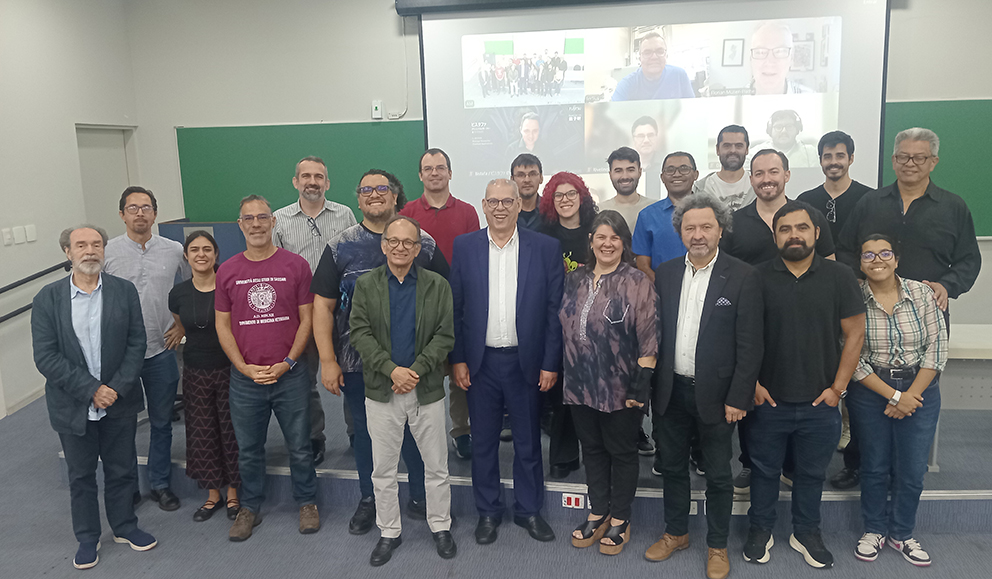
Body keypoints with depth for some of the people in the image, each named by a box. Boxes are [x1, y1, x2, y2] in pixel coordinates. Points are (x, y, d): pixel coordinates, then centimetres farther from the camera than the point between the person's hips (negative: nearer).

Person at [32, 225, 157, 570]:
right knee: (80, 475, 14)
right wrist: (91, 390, -17)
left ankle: (124, 526, 34)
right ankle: (87, 537, 31)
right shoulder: (48, 299, -6)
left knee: (122, 470, 14)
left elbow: (136, 344, -4)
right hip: (73, 407, -1)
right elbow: (46, 357, -11)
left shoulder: (124, 291, -2)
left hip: (119, 402, 1)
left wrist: (117, 388, -15)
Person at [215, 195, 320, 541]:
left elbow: (307, 319, -2)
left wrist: (286, 363, -10)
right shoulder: (227, 271, 3)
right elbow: (222, 325, 5)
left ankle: (306, 503, 30)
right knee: (248, 450, 15)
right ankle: (250, 508, 33)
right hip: (244, 378, 2)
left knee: (299, 447, 10)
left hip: (290, 375, -1)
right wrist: (244, 367, -7)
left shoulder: (295, 265, -3)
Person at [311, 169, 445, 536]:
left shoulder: (424, 244, 1)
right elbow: (323, 305, 0)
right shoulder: (340, 247, 0)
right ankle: (369, 501, 34)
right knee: (366, 430, 14)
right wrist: (328, 361, -5)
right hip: (358, 364, 0)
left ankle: (421, 499, 32)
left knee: (416, 429, 11)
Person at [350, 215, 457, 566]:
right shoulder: (365, 285, 2)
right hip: (382, 392, 1)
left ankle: (441, 527, 29)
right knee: (383, 470, 11)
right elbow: (360, 333, -6)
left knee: (436, 466, 10)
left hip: (427, 390, 0)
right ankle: (389, 532, 28)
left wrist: (416, 370, -17)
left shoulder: (437, 285, 1)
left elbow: (445, 336, -5)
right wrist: (391, 369, -18)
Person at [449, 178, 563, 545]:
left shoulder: (546, 248, -2)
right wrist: (457, 359, -3)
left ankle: (529, 510, 31)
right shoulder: (464, 247, 1)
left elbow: (555, 309, -3)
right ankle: (488, 512, 30)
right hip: (480, 362, 1)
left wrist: (550, 363, -6)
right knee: (483, 442, 12)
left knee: (528, 442, 12)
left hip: (526, 362, -1)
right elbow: (455, 308, 1)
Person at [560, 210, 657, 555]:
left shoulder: (637, 282, -9)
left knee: (621, 451, 11)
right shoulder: (575, 280, 8)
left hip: (620, 389, -5)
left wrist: (641, 385, -15)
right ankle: (597, 514, 33)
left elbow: (648, 338, -12)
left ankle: (620, 520, 28)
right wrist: (566, 376, 11)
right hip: (581, 386, 5)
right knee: (592, 448, 17)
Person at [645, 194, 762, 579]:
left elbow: (750, 344, -9)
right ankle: (676, 533, 37)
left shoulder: (743, 277, -8)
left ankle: (717, 546, 30)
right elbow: (655, 332, 5)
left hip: (715, 395, -3)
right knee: (672, 467, 18)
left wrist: (738, 398, -12)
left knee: (718, 475, 11)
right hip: (670, 392, 4)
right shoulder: (665, 274, 4)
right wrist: (648, 384, 1)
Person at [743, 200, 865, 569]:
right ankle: (760, 531, 31)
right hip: (768, 400, -1)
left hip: (820, 402, 1)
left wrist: (837, 387, -4)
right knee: (764, 470, 13)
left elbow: (854, 334, 0)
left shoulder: (839, 276, -1)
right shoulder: (758, 277, -3)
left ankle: (806, 533, 35)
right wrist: (753, 384, -5)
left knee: (813, 473, 15)